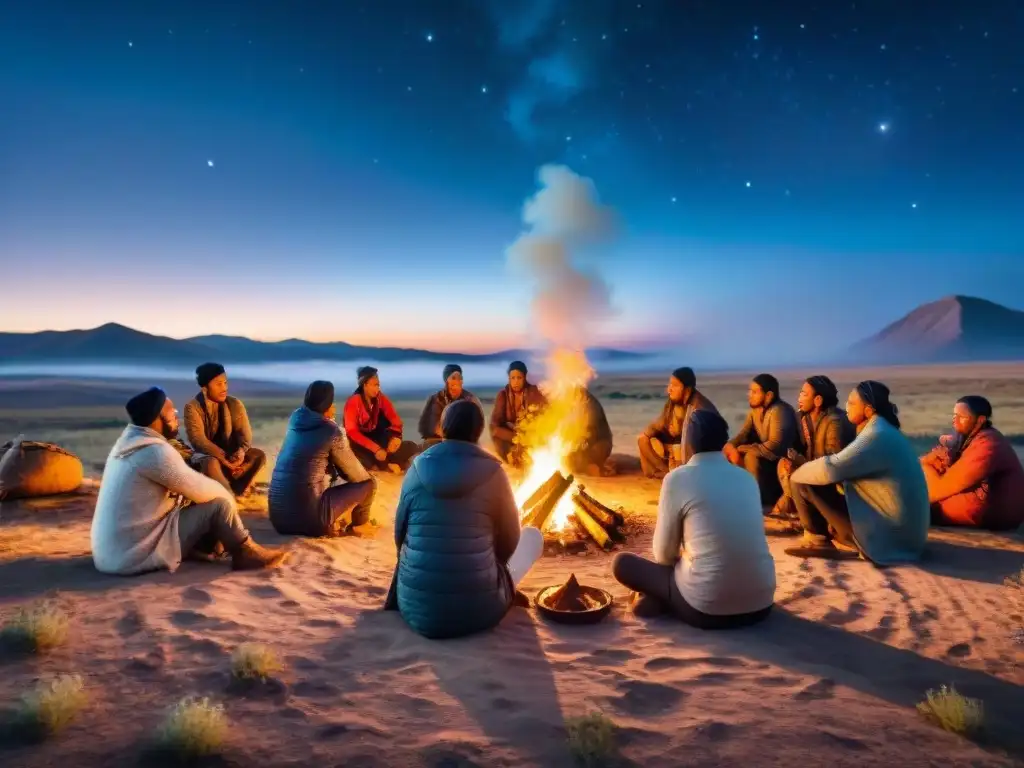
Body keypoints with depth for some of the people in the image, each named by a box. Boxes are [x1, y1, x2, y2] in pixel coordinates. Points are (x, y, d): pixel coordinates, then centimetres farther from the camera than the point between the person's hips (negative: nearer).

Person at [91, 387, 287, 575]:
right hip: (135, 555, -9)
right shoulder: (155, 452, -20)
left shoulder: (127, 443, 9)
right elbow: (202, 490, -13)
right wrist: (227, 494, 5)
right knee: (220, 503, -9)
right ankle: (245, 553, 9)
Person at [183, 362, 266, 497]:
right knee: (210, 463, -38)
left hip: (231, 452, 4)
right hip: (205, 454, -4)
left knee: (259, 455, -23)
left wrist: (241, 451, -31)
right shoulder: (192, 407, -12)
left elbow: (244, 432, -8)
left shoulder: (234, 404, -1)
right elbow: (198, 440, -20)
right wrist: (225, 459, -30)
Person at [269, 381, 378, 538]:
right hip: (307, 517, -7)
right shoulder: (332, 431, -8)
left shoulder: (295, 420, 9)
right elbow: (357, 476, 3)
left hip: (277, 515, 7)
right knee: (368, 484, 8)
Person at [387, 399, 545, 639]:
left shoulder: (418, 468, -1)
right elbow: (509, 540, 5)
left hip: (416, 610, 4)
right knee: (532, 535, 19)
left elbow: (400, 536, 10)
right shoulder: (491, 471, -7)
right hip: (477, 611, -3)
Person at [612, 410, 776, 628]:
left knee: (622, 562, 13)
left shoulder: (678, 478, -7)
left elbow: (663, 554, -1)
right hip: (761, 604, 5)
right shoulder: (747, 477, 9)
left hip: (707, 609, -4)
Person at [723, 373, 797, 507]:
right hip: (763, 456, 9)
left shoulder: (779, 411, -26)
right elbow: (744, 434, -1)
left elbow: (776, 446, -35)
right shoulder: (755, 409, 2)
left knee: (752, 457, -32)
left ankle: (766, 501, -16)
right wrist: (731, 446, -24)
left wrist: (740, 450, -31)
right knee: (729, 453, -4)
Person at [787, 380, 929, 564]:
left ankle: (817, 541, 8)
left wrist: (798, 473, -6)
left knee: (803, 484, -11)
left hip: (888, 534, -10)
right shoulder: (883, 431, 12)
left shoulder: (877, 436, -19)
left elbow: (830, 469, -23)